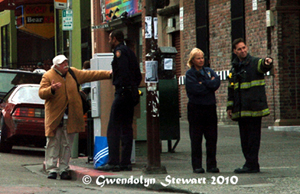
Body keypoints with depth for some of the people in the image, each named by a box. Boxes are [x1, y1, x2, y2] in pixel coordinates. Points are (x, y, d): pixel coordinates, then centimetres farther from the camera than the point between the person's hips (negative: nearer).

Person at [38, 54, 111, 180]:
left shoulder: (73, 73, 11)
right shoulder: (48, 77, -2)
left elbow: (90, 75, 15)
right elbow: (41, 93, -8)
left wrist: (109, 74, 12)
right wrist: (52, 89, -28)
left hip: (70, 117, 4)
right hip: (54, 117, -4)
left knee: (67, 144, 5)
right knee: (53, 144, -3)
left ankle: (64, 169, 10)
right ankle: (52, 169, 0)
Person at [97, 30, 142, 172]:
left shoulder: (119, 51, -7)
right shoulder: (129, 52, 20)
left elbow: (123, 72, -19)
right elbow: (138, 75, 20)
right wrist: (133, 88, 18)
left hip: (122, 92, -9)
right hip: (131, 94, 9)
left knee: (113, 128, -9)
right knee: (126, 128, 10)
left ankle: (113, 162, -13)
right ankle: (126, 162, 10)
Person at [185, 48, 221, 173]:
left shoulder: (209, 71, 13)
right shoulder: (190, 73, -1)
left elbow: (217, 83, -5)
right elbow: (195, 89, -15)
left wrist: (203, 83, -12)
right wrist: (210, 84, -5)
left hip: (210, 107, 4)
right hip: (196, 108, -4)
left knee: (212, 138, 3)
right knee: (196, 139, -1)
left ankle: (211, 165, 8)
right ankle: (197, 166, 4)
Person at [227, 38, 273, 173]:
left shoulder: (255, 63, -4)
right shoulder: (234, 68, 17)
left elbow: (263, 66, -29)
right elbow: (231, 89, 23)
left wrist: (267, 63, -53)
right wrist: (230, 107, 20)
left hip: (254, 106, -7)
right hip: (241, 110, 7)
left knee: (253, 137, -5)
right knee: (244, 138, 9)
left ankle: (251, 165, -3)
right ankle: (251, 164, 16)